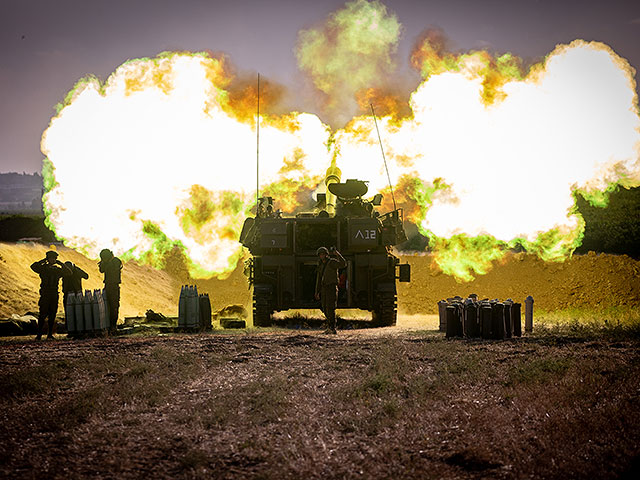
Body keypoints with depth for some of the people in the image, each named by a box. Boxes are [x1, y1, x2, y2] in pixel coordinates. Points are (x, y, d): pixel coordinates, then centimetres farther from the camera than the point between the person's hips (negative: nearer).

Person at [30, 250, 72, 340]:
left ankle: (50, 334, 8)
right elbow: (33, 266, -12)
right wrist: (43, 261, -7)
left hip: (54, 295, 3)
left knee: (52, 315, 3)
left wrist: (61, 264, 3)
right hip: (45, 295, -3)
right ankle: (39, 334, -8)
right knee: (42, 314, -9)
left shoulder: (58, 270, 12)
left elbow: (69, 273, 6)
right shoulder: (43, 268, 3)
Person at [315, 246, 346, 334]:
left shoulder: (332, 262, -6)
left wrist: (337, 254, -31)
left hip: (332, 287, -7)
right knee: (325, 308, 9)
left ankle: (332, 328, -15)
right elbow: (319, 279, 20)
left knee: (330, 308, -15)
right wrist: (317, 292, 17)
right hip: (324, 288, 8)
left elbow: (343, 264, -25)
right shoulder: (321, 266, 17)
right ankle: (330, 327, 22)